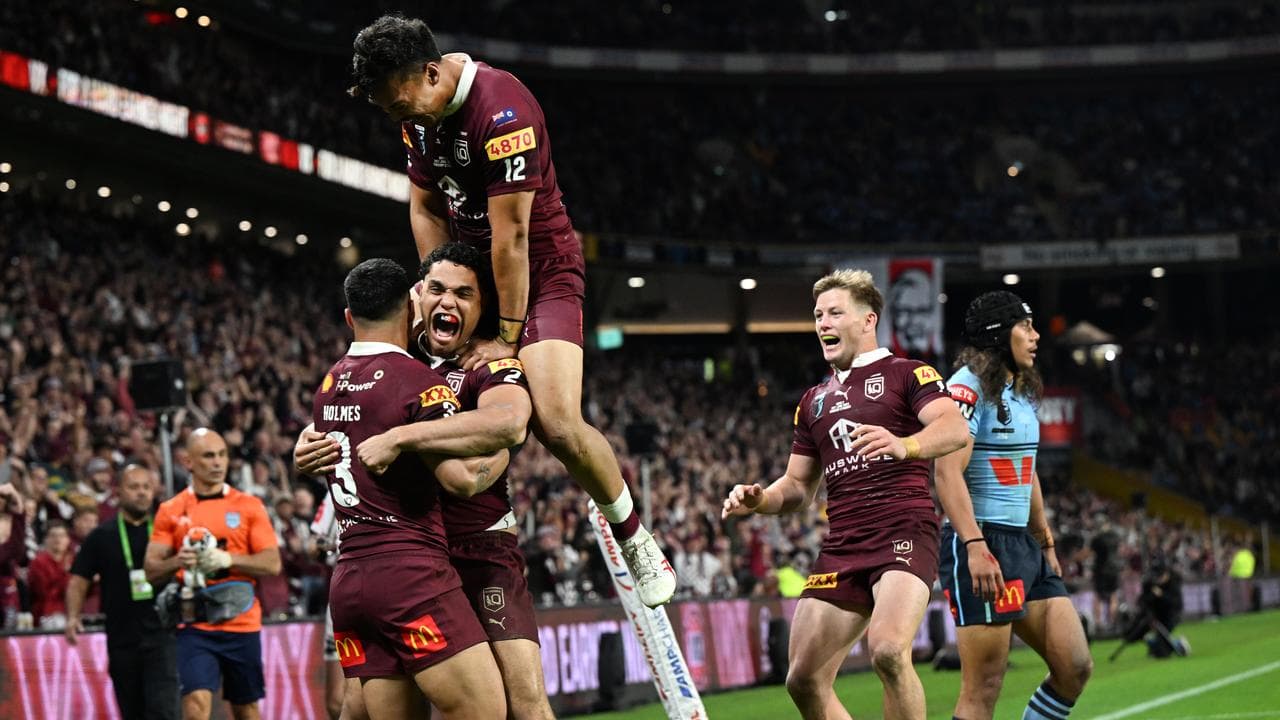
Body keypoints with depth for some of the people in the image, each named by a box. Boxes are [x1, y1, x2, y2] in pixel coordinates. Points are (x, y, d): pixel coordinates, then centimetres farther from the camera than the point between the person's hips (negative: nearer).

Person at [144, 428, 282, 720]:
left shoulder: (249, 507, 4)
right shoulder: (171, 511, 5)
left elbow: (272, 563, -4)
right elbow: (151, 571, 4)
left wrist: (228, 559, -19)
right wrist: (176, 561, -17)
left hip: (242, 623, 1)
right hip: (195, 627, -1)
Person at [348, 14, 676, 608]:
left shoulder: (502, 109, -27)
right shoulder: (418, 109, 0)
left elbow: (512, 234, -25)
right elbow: (426, 208, 9)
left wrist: (507, 336, -21)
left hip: (542, 272, -9)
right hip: (471, 267, 9)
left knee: (558, 424, -22)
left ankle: (635, 539, 0)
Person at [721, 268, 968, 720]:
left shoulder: (906, 374, 3)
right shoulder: (813, 401, 22)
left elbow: (955, 429, -15)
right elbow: (799, 485, 25)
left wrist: (904, 446, -35)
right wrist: (758, 501, 2)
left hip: (904, 533, -7)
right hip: (842, 546, 7)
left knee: (888, 651, -31)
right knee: (804, 680, -1)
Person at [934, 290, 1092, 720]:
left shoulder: (1022, 393, 17)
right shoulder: (970, 387, -11)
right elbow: (947, 472, -21)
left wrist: (1046, 543, 26)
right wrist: (975, 547, -30)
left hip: (1024, 545, 9)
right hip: (981, 545, -9)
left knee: (1075, 668, 5)